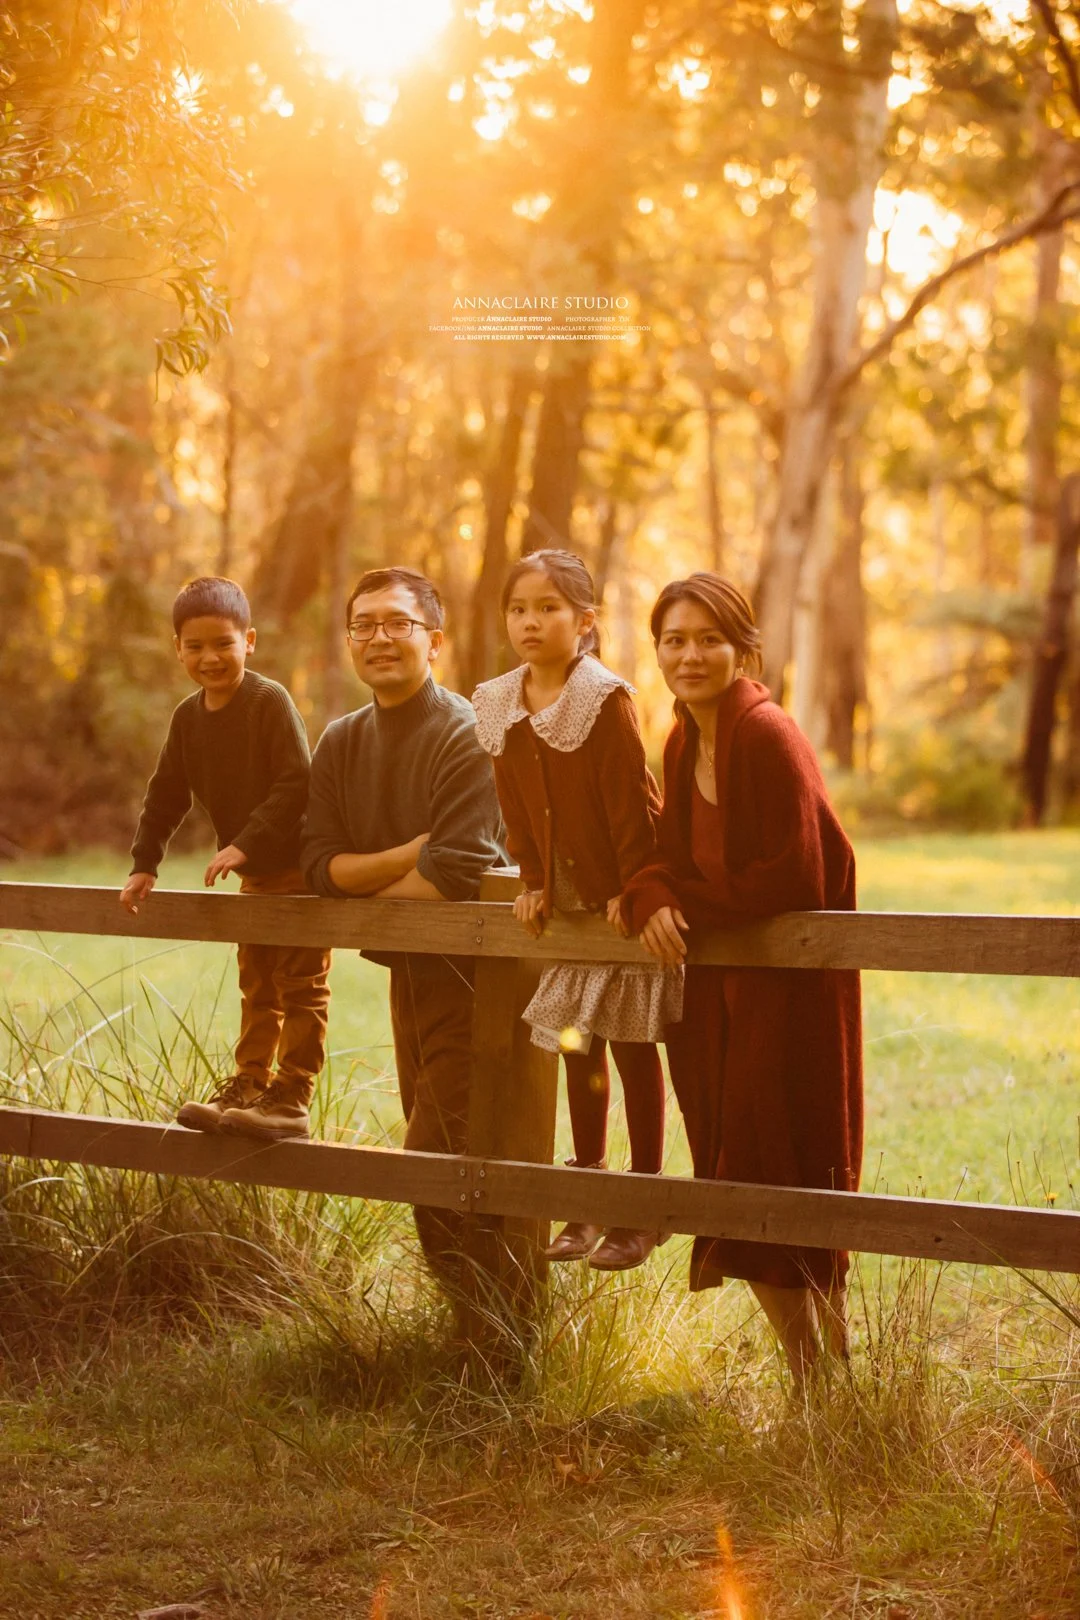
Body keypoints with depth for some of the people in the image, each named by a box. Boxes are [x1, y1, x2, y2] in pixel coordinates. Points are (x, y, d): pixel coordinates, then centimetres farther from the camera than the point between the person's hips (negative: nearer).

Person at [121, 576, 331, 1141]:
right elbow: (166, 795, 13)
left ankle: (292, 1098, -2)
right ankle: (249, 1084, 25)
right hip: (255, 874, 8)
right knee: (256, 986, 17)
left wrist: (245, 843, -29)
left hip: (301, 866, -8)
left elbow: (297, 783, -25)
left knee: (300, 986, -4)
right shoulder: (188, 717, 6)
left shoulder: (270, 702, -17)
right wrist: (143, 865, 8)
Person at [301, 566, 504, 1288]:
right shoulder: (341, 743, 7)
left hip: (467, 973, -8)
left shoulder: (465, 735, -16)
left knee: (438, 1163, -9)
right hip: (406, 968, 8)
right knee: (427, 1154, 15)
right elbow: (321, 866, -2)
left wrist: (370, 890, -10)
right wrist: (407, 855, -17)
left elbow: (459, 873, -26)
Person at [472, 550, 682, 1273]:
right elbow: (517, 807, 8)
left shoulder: (605, 698, -16)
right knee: (576, 1046, 11)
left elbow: (632, 802, -16)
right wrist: (534, 882, 3)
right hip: (566, 902, 6)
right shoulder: (498, 707, 2)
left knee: (631, 1047, 2)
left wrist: (632, 889, -17)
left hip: (622, 898, -6)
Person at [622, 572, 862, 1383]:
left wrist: (682, 906, -13)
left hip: (787, 990, -8)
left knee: (776, 1190, -4)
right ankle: (817, 1382, 21)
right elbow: (686, 861, 11)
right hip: (721, 990, 8)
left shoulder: (767, 737, -16)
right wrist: (651, 895, -11)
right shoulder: (684, 745, 10)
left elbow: (794, 880, -20)